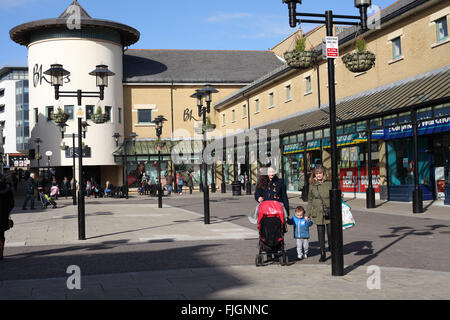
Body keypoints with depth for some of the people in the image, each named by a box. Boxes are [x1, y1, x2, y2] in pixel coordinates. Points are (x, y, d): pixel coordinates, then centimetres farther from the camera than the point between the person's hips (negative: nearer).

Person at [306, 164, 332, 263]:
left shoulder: (329, 184, 1)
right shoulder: (312, 185, 5)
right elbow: (310, 201, 10)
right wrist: (308, 214, 9)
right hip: (318, 213, 1)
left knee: (330, 232, 0)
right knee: (320, 234, 3)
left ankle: (331, 246, 31)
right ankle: (322, 254, 13)